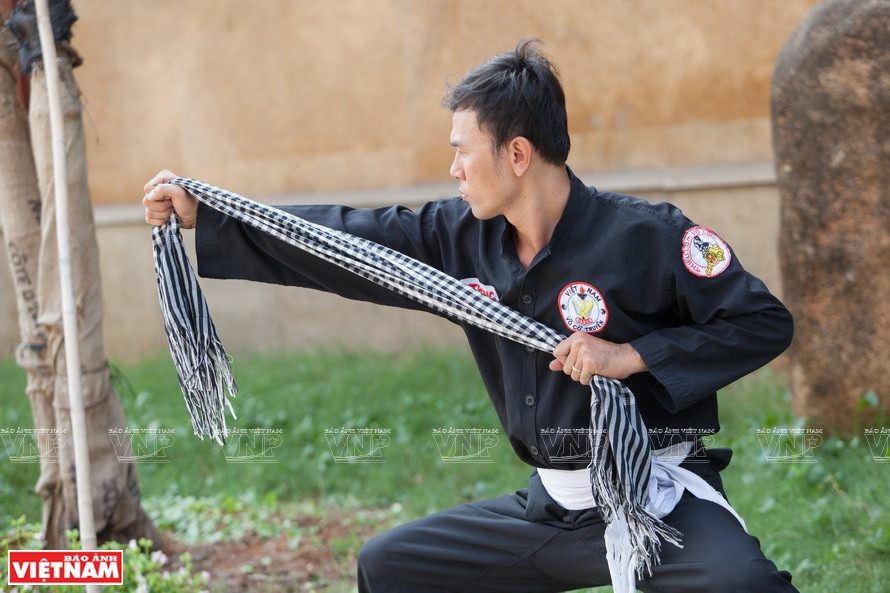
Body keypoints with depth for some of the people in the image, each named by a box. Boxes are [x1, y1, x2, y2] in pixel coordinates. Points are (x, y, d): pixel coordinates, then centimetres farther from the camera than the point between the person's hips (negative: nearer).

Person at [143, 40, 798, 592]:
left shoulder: (646, 237, -16)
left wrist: (633, 356, -22)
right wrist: (203, 216, 4)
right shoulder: (461, 239, 2)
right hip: (549, 509, 7)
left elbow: (765, 322, -14)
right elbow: (343, 242, 5)